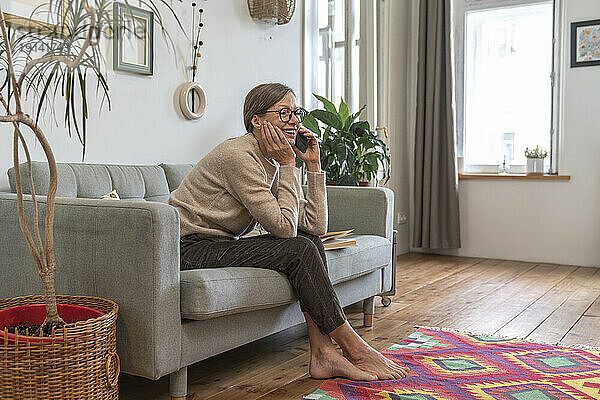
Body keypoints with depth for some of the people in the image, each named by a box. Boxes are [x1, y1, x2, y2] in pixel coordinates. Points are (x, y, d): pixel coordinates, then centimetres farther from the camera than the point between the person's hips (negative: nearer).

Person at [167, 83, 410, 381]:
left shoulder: (277, 161, 7)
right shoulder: (238, 155, -19)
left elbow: (315, 226, -1)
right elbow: (284, 227, -22)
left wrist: (313, 165, -3)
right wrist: (287, 166, -16)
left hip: (221, 244, 9)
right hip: (191, 249, -9)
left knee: (310, 242, -7)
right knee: (300, 250, -19)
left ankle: (323, 355, -11)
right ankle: (355, 350, -8)